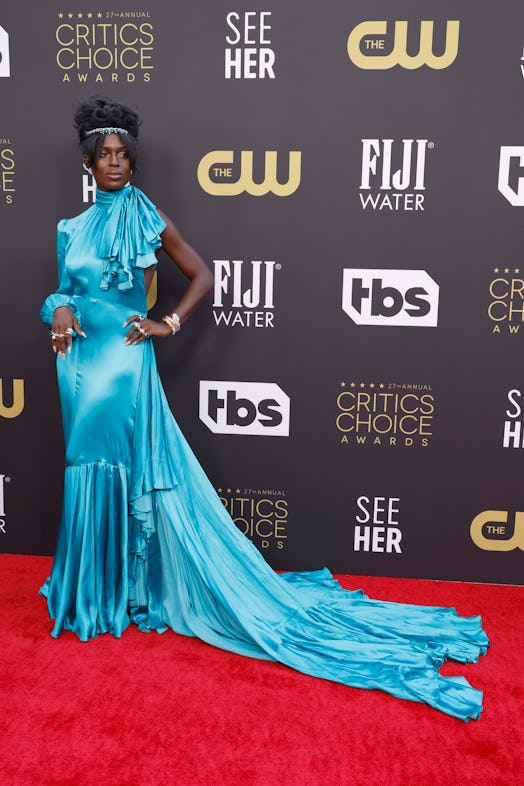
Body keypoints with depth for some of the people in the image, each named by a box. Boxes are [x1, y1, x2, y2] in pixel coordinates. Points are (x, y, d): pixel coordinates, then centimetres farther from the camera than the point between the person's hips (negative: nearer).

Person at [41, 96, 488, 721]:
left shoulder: (147, 218, -2)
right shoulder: (75, 224, 12)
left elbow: (201, 276, 0)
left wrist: (168, 324, -9)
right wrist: (60, 311, -3)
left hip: (124, 360, -5)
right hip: (82, 360, 6)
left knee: (128, 471, -1)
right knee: (90, 469, 12)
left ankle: (128, 587, 15)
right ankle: (94, 586, 29)